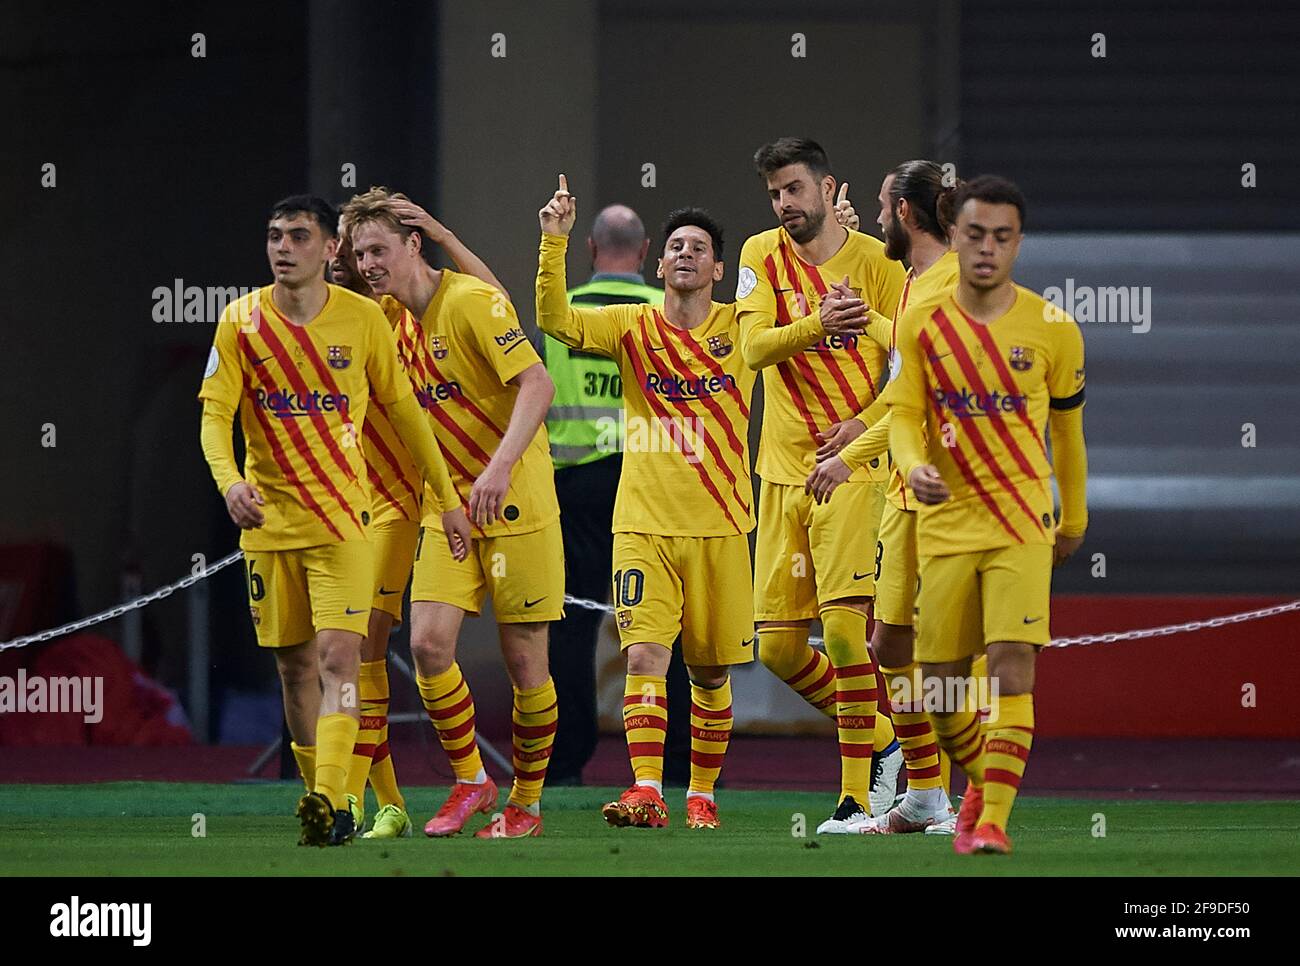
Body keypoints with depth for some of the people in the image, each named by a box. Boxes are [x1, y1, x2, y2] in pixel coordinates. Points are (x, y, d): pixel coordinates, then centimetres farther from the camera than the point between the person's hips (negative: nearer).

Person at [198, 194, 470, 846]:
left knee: (339, 655, -17)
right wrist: (229, 480, -25)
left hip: (343, 514, -2)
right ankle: (322, 803, 19)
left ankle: (330, 803, -26)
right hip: (268, 517, 2)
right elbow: (215, 414, -5)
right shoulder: (241, 321, -2)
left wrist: (447, 498, 9)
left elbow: (403, 410, 7)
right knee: (295, 665, 7)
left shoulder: (363, 319, -2)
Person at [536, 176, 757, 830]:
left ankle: (701, 794, 19)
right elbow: (554, 320, -8)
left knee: (710, 671, 7)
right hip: (645, 524, -1)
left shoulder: (741, 328, 5)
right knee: (644, 656, -15)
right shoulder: (632, 327, 3)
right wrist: (555, 241, -20)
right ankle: (645, 790, -22)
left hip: (720, 525, 1)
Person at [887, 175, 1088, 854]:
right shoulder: (922, 323, 1)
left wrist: (1074, 520, 20)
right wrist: (914, 466, -23)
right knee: (940, 687, 5)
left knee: (1011, 663, -17)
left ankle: (994, 821, -17)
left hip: (1022, 523, -2)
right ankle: (980, 781, 34)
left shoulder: (1052, 330, -1)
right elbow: (903, 412, 0)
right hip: (945, 524, 2)